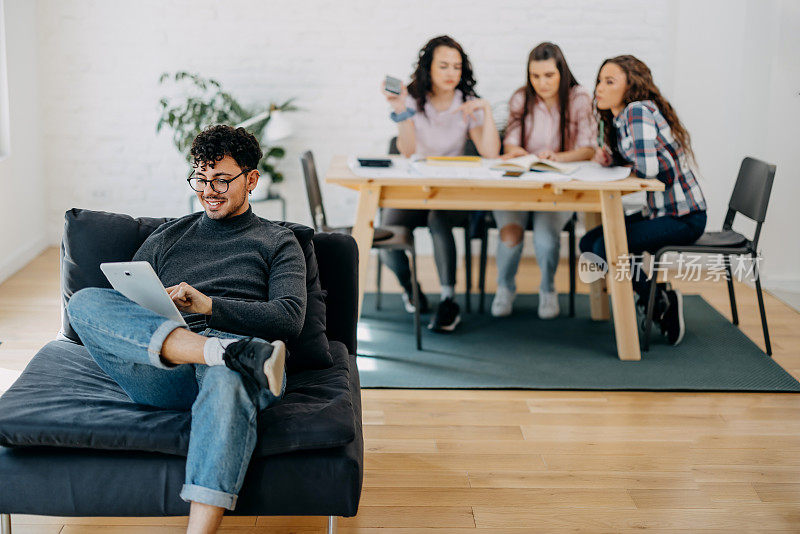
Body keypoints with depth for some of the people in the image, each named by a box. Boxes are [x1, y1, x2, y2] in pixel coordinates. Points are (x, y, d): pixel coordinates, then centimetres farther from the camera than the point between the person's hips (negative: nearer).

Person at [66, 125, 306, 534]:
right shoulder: (167, 239, 30)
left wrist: (209, 306, -11)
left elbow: (289, 318, 4)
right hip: (162, 376, 3)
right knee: (85, 301, -24)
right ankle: (236, 354, -39)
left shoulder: (278, 243, 21)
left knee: (227, 380, -41)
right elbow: (123, 302, 22)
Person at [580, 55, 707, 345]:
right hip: (659, 211, 10)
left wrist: (623, 166, -9)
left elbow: (647, 167, -30)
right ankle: (657, 292, 15)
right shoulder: (618, 117, 9)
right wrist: (608, 156, -2)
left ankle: (663, 304, 2)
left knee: (606, 248, -18)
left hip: (683, 217, -9)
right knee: (589, 243, 6)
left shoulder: (639, 111, -19)